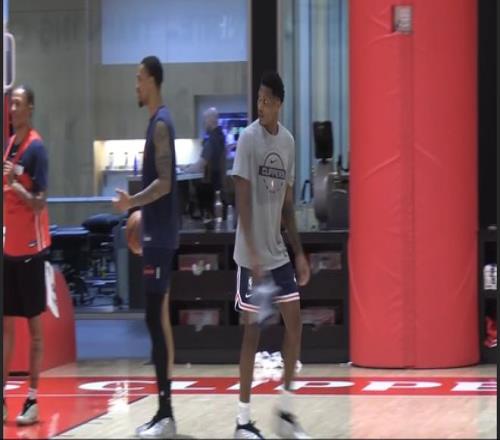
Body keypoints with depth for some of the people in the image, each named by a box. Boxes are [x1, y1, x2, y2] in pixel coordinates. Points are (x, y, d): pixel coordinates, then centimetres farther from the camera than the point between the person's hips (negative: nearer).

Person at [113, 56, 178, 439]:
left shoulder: (161, 124, -14)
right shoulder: (158, 122, 17)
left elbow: (164, 183, -21)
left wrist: (132, 202, -30)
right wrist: (139, 212, 29)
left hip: (160, 236, -10)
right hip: (158, 233, 10)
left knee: (156, 318, -10)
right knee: (159, 318, 11)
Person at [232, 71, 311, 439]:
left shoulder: (288, 141, 7)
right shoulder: (248, 138, -12)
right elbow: (243, 199, -16)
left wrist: (299, 252, 12)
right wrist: (253, 253, -23)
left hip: (279, 253, 6)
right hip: (252, 256, -6)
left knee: (295, 325, 5)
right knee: (253, 332, -3)